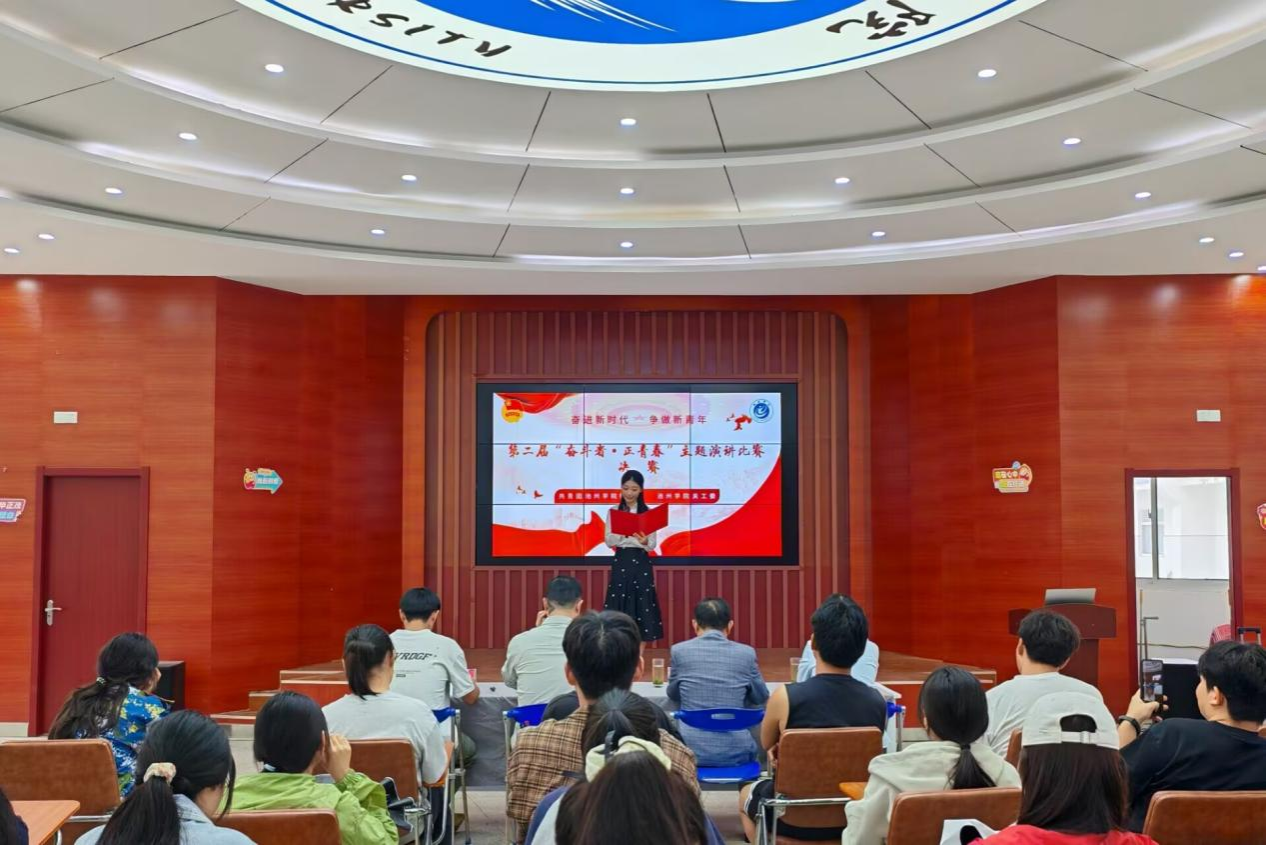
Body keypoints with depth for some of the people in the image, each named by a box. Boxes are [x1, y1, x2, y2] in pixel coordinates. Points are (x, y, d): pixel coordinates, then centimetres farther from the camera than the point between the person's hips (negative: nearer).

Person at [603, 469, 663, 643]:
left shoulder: (648, 513, -1)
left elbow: (652, 545, -4)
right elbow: (609, 541, -1)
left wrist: (644, 541, -27)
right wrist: (622, 532, -19)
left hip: (641, 563, -1)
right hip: (621, 562, 1)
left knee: (642, 606, 0)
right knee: (619, 608, 0)